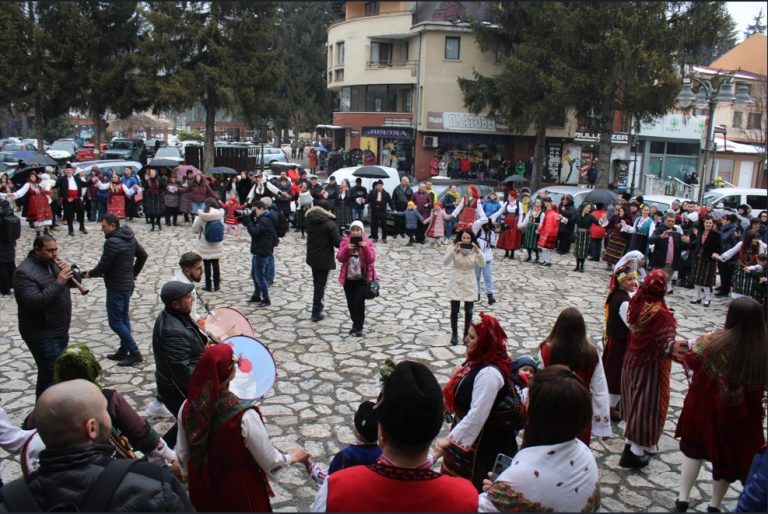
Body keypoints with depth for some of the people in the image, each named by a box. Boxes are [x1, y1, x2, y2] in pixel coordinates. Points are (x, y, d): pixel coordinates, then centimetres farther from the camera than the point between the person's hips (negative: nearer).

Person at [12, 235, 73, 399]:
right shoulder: (24, 272, -19)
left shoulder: (53, 262, 7)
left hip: (60, 330, 9)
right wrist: (58, 283, -30)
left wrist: (70, 273, -10)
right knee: (51, 375, -7)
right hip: (42, 335, -9)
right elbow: (34, 302, -29)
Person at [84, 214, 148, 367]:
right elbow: (143, 255, 16)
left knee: (115, 322, -1)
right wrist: (134, 273, 21)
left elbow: (103, 267, -18)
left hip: (116, 288, -9)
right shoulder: (130, 238, 5)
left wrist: (90, 273, 2)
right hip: (128, 285, 9)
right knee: (124, 318, 16)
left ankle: (135, 353, 0)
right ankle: (123, 351, 25)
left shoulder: (112, 242, -22)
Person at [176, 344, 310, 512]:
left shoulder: (188, 408, -16)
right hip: (240, 492, -4)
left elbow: (183, 457, -1)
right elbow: (271, 464, -20)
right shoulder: (244, 416, -31)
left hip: (202, 490, 5)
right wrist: (293, 457, 0)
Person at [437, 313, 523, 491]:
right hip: (467, 431, 9)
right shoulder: (478, 361, 0)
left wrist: (450, 439, -25)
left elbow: (477, 415, -30)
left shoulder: (489, 373, -29)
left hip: (480, 440, -9)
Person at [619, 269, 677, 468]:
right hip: (650, 365, -6)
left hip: (632, 359, 7)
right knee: (647, 404, 8)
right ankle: (635, 451, 17)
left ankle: (631, 440, 41)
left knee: (633, 399, 22)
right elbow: (667, 347, -25)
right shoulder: (661, 313, -28)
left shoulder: (636, 304, -9)